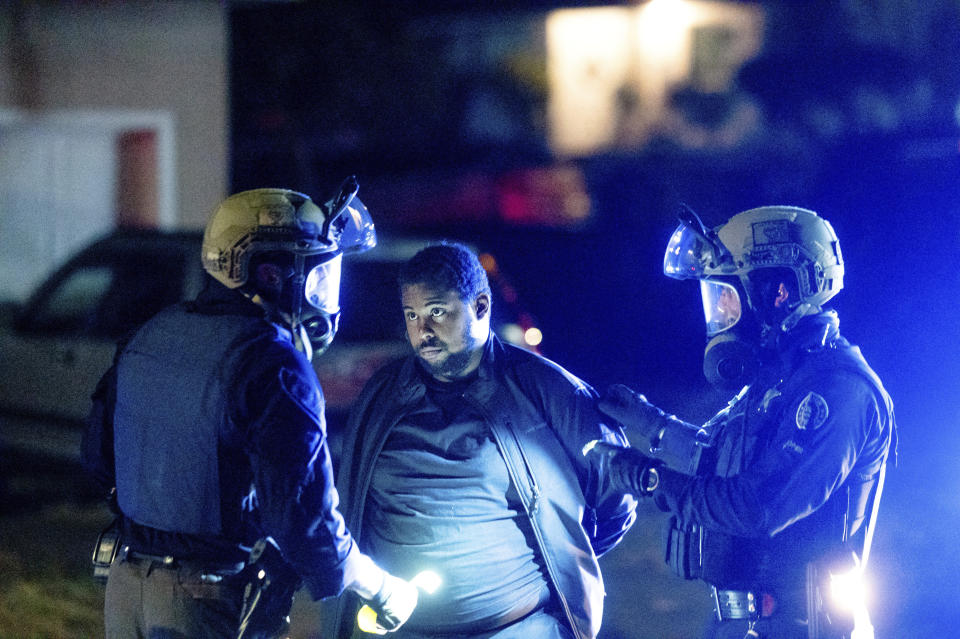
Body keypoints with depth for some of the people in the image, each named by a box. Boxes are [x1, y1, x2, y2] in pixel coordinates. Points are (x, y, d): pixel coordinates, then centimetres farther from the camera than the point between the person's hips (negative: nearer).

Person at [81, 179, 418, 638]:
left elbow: (99, 454, 17)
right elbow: (304, 513, -21)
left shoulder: (150, 336, 7)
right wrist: (381, 590, -6)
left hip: (124, 587, 7)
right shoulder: (273, 366, -17)